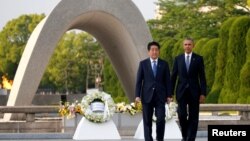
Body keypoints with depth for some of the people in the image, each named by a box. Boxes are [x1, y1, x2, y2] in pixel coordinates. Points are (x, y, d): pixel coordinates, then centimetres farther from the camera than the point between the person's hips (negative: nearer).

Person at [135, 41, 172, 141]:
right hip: (147, 96, 0)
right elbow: (139, 80, 2)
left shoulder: (164, 64, 5)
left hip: (160, 96, 0)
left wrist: (169, 95, -1)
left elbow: (167, 81, 5)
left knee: (161, 119, -8)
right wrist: (137, 95, -6)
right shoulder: (143, 64, 4)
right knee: (147, 121, 2)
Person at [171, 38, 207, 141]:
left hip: (194, 91, -1)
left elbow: (202, 77, -1)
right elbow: (173, 77, 7)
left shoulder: (199, 59, 1)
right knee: (182, 115, -5)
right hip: (181, 91, 1)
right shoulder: (178, 59, 5)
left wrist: (203, 93, -7)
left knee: (193, 117, 0)